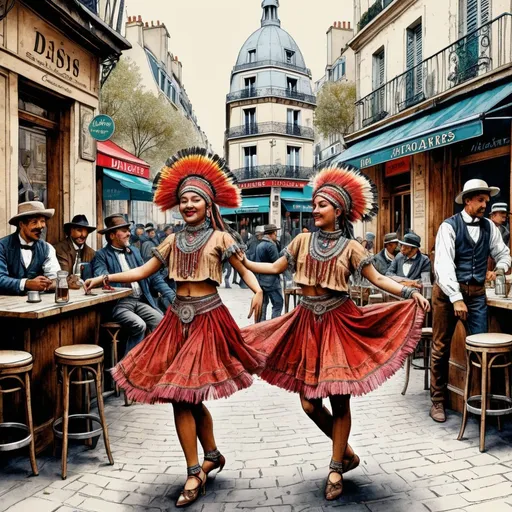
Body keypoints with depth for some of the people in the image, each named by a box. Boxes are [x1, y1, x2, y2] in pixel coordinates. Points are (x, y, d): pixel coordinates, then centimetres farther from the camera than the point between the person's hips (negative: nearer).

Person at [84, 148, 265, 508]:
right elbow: (143, 271, 11)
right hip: (179, 318, 5)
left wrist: (258, 291, -22)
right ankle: (212, 455, 26)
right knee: (185, 396, 6)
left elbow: (244, 270, -3)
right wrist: (106, 278, 3)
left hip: (208, 317, -5)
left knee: (182, 394, -5)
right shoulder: (173, 241, 11)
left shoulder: (219, 238, -1)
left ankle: (196, 472, 10)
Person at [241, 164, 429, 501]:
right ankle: (346, 452, 30)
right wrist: (244, 263, 7)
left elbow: (378, 279, -7)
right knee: (309, 401, 4)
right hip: (308, 322, 4)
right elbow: (276, 268, 11)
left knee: (339, 398, 0)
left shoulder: (350, 247, -3)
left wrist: (411, 293, -20)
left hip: (339, 322, -3)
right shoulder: (303, 240, 6)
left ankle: (336, 469, 20)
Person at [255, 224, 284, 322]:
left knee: (263, 303, 13)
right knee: (278, 303, -3)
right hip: (271, 280, -9)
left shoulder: (259, 245, 11)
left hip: (261, 279, 9)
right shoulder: (271, 245, -14)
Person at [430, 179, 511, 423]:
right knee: (441, 347, 3)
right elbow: (444, 264, -17)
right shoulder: (449, 226, -8)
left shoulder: (489, 227, 7)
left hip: (477, 292, 4)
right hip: (448, 291, -4)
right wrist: (456, 299, -24)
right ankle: (437, 400, 16)